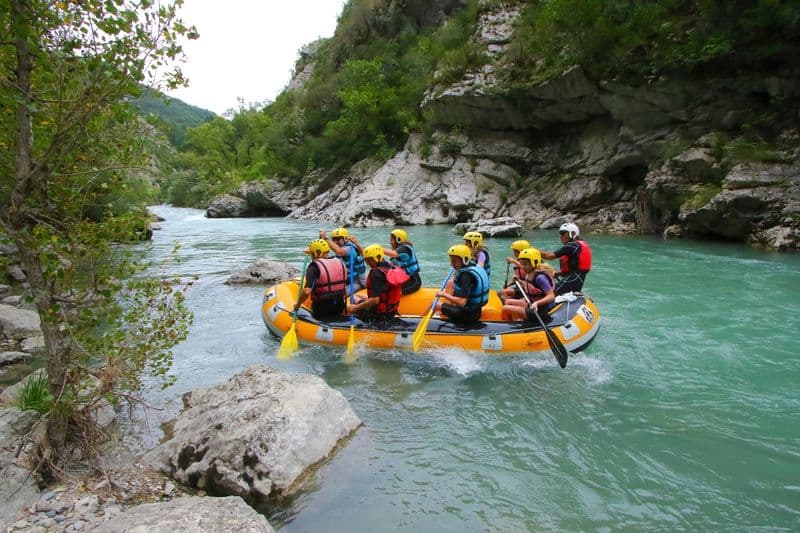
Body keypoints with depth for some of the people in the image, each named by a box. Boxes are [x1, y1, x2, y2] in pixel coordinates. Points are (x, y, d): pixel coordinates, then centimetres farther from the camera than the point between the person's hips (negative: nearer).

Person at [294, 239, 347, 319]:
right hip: (339, 309, 6)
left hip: (321, 311, -6)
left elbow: (306, 291, -24)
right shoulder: (340, 263, 4)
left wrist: (297, 305, -11)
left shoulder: (314, 267, -15)